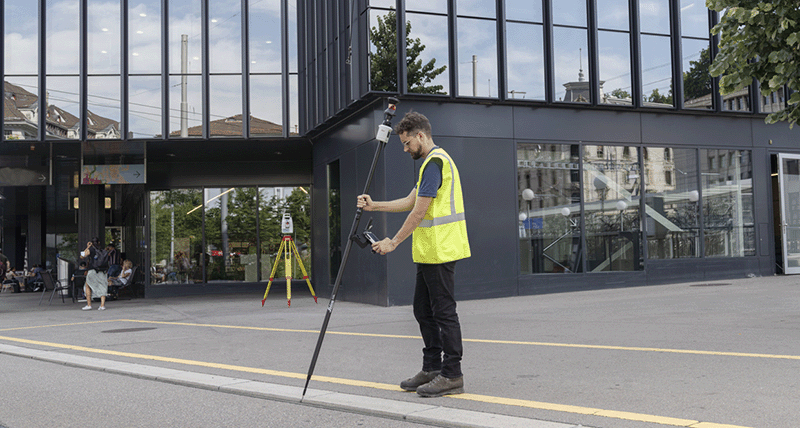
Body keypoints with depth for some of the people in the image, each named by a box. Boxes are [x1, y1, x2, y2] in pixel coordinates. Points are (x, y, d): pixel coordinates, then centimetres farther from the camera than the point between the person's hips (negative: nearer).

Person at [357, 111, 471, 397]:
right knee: (423, 309, 14)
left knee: (444, 312, -5)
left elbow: (419, 211, -17)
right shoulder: (434, 161, 20)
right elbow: (411, 202, 21)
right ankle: (432, 368, 22)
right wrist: (374, 206, 15)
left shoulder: (435, 162, -14)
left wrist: (394, 242, -10)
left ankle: (452, 376, 2)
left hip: (440, 252, -11)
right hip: (430, 252, 11)